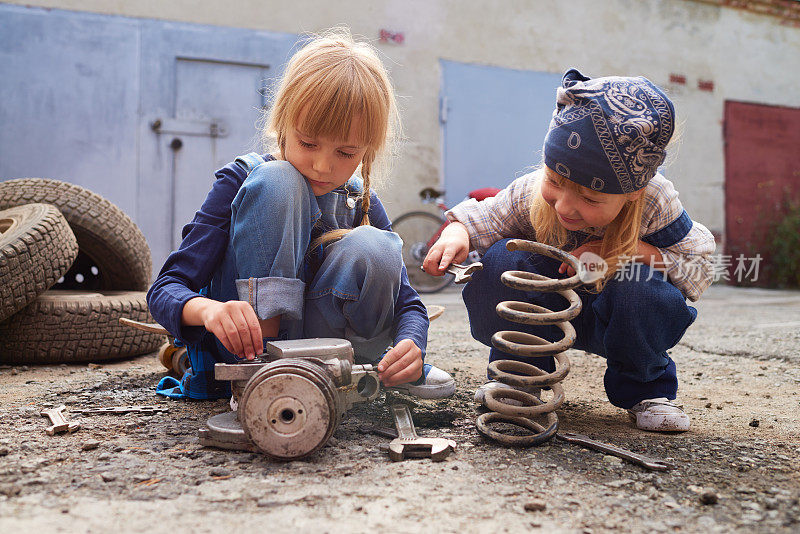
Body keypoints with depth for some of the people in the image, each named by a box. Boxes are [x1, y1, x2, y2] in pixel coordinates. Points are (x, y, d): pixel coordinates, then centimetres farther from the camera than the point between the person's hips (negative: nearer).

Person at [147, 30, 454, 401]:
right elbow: (164, 290, -15)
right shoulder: (243, 179, -11)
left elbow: (408, 303, -2)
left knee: (375, 249, -27)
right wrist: (208, 309, -40)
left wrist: (410, 345, -27)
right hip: (242, 347, -2)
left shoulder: (363, 206, -1)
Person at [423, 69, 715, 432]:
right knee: (500, 259, -26)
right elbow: (488, 218, -8)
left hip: (618, 321, -1)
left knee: (642, 287, -35)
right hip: (547, 312, 1)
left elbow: (700, 268, -17)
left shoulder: (655, 205, -26)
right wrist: (457, 232, -32)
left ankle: (646, 388, -3)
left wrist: (640, 251, -34)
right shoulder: (531, 193, -24)